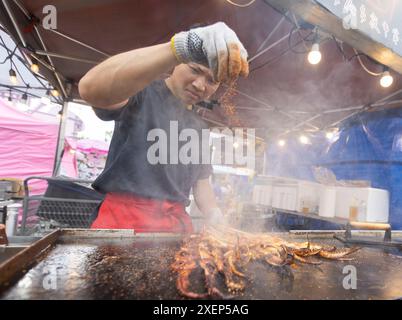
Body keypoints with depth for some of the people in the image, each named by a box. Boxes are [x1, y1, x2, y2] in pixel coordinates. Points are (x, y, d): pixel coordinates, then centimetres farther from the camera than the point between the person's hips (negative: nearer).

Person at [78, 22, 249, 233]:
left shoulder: (200, 128, 16)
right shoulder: (140, 94, -4)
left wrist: (216, 217, -2)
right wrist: (181, 46, -37)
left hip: (177, 223, 6)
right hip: (124, 218, -5)